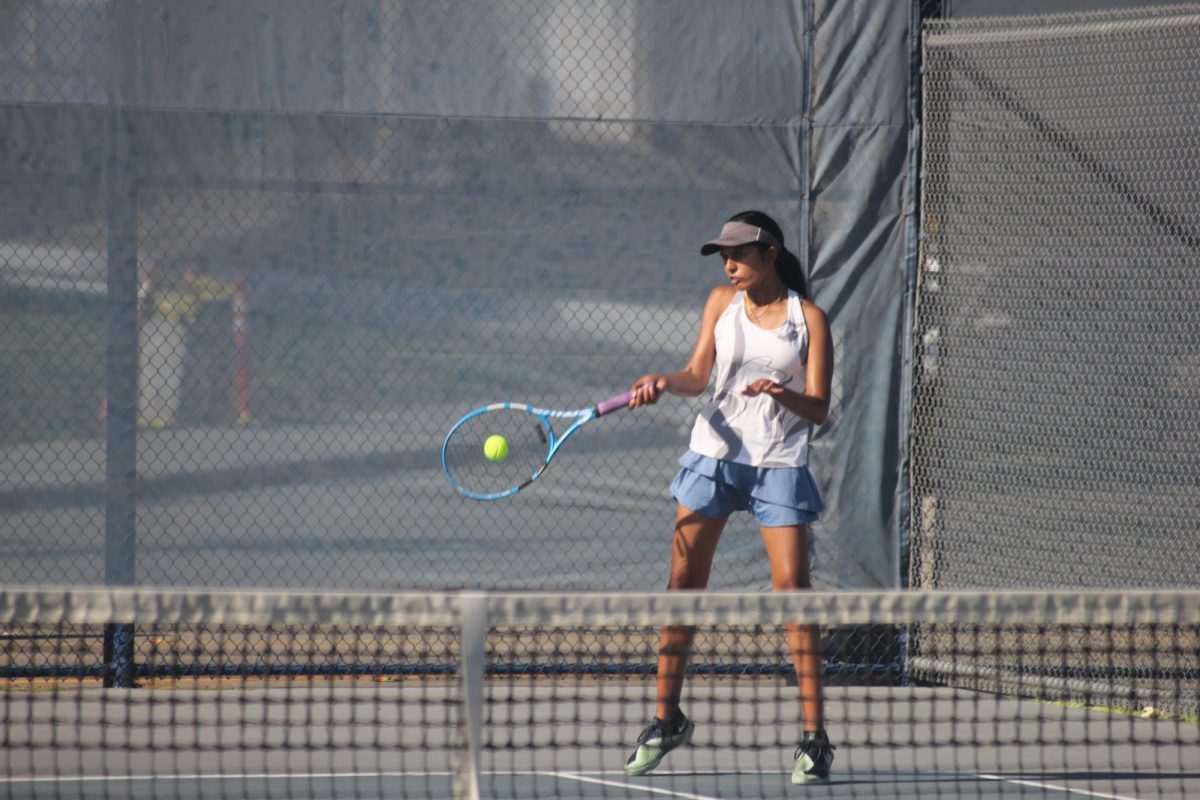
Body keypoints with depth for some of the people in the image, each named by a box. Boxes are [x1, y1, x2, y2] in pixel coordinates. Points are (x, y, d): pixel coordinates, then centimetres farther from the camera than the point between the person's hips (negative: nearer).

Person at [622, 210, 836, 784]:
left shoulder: (808, 317, -2)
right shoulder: (722, 303, 6)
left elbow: (819, 408, -7)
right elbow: (698, 375, 0)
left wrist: (781, 395, -26)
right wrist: (663, 383, -20)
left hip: (780, 463, -3)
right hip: (715, 455, 3)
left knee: (791, 587, -11)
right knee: (684, 581, 1)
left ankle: (814, 737, -8)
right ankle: (667, 720, 13)